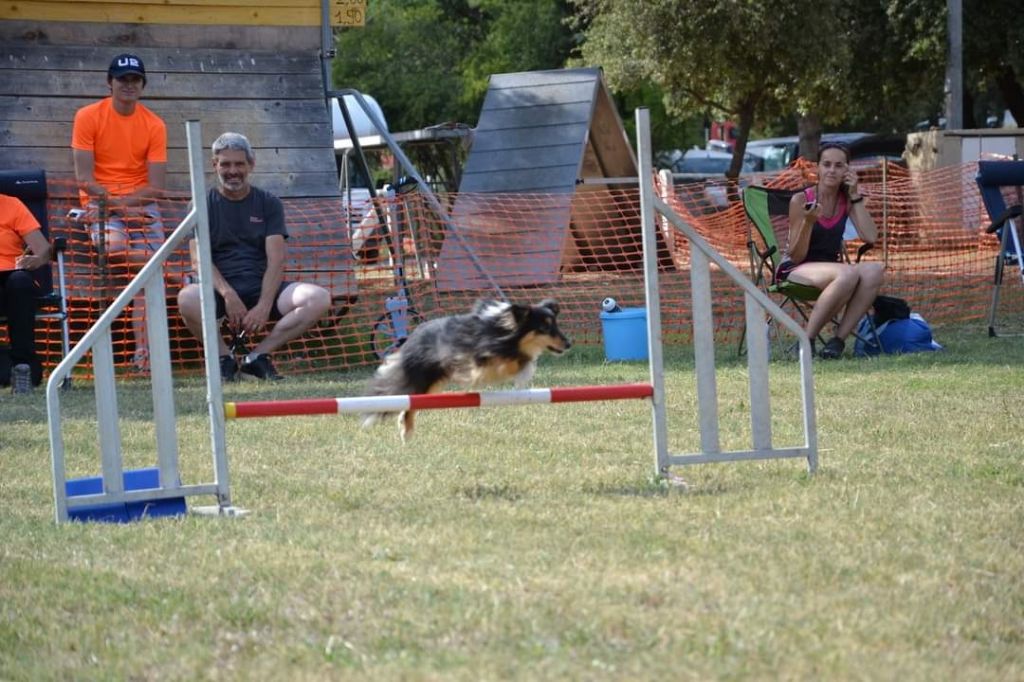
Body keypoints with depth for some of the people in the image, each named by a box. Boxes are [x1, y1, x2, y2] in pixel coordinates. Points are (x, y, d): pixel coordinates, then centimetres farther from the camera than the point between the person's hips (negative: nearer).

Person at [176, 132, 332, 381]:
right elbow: (199, 258, -5)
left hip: (261, 288, 2)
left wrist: (264, 306, -17)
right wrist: (228, 295, -23)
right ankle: (224, 358, -12)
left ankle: (258, 356, -12)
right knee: (188, 298, -37)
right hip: (219, 290, -2)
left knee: (319, 298, -23)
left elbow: (276, 260, 0)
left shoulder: (268, 204, 11)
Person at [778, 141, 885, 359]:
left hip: (830, 269, 5)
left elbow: (870, 237, -12)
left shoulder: (847, 200, 4)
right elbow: (796, 256, -10)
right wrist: (808, 222, -26)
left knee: (874, 271, -27)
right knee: (848, 273, -36)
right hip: (796, 271, -5)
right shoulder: (801, 200, -9)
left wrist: (855, 196, -11)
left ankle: (838, 339, -25)